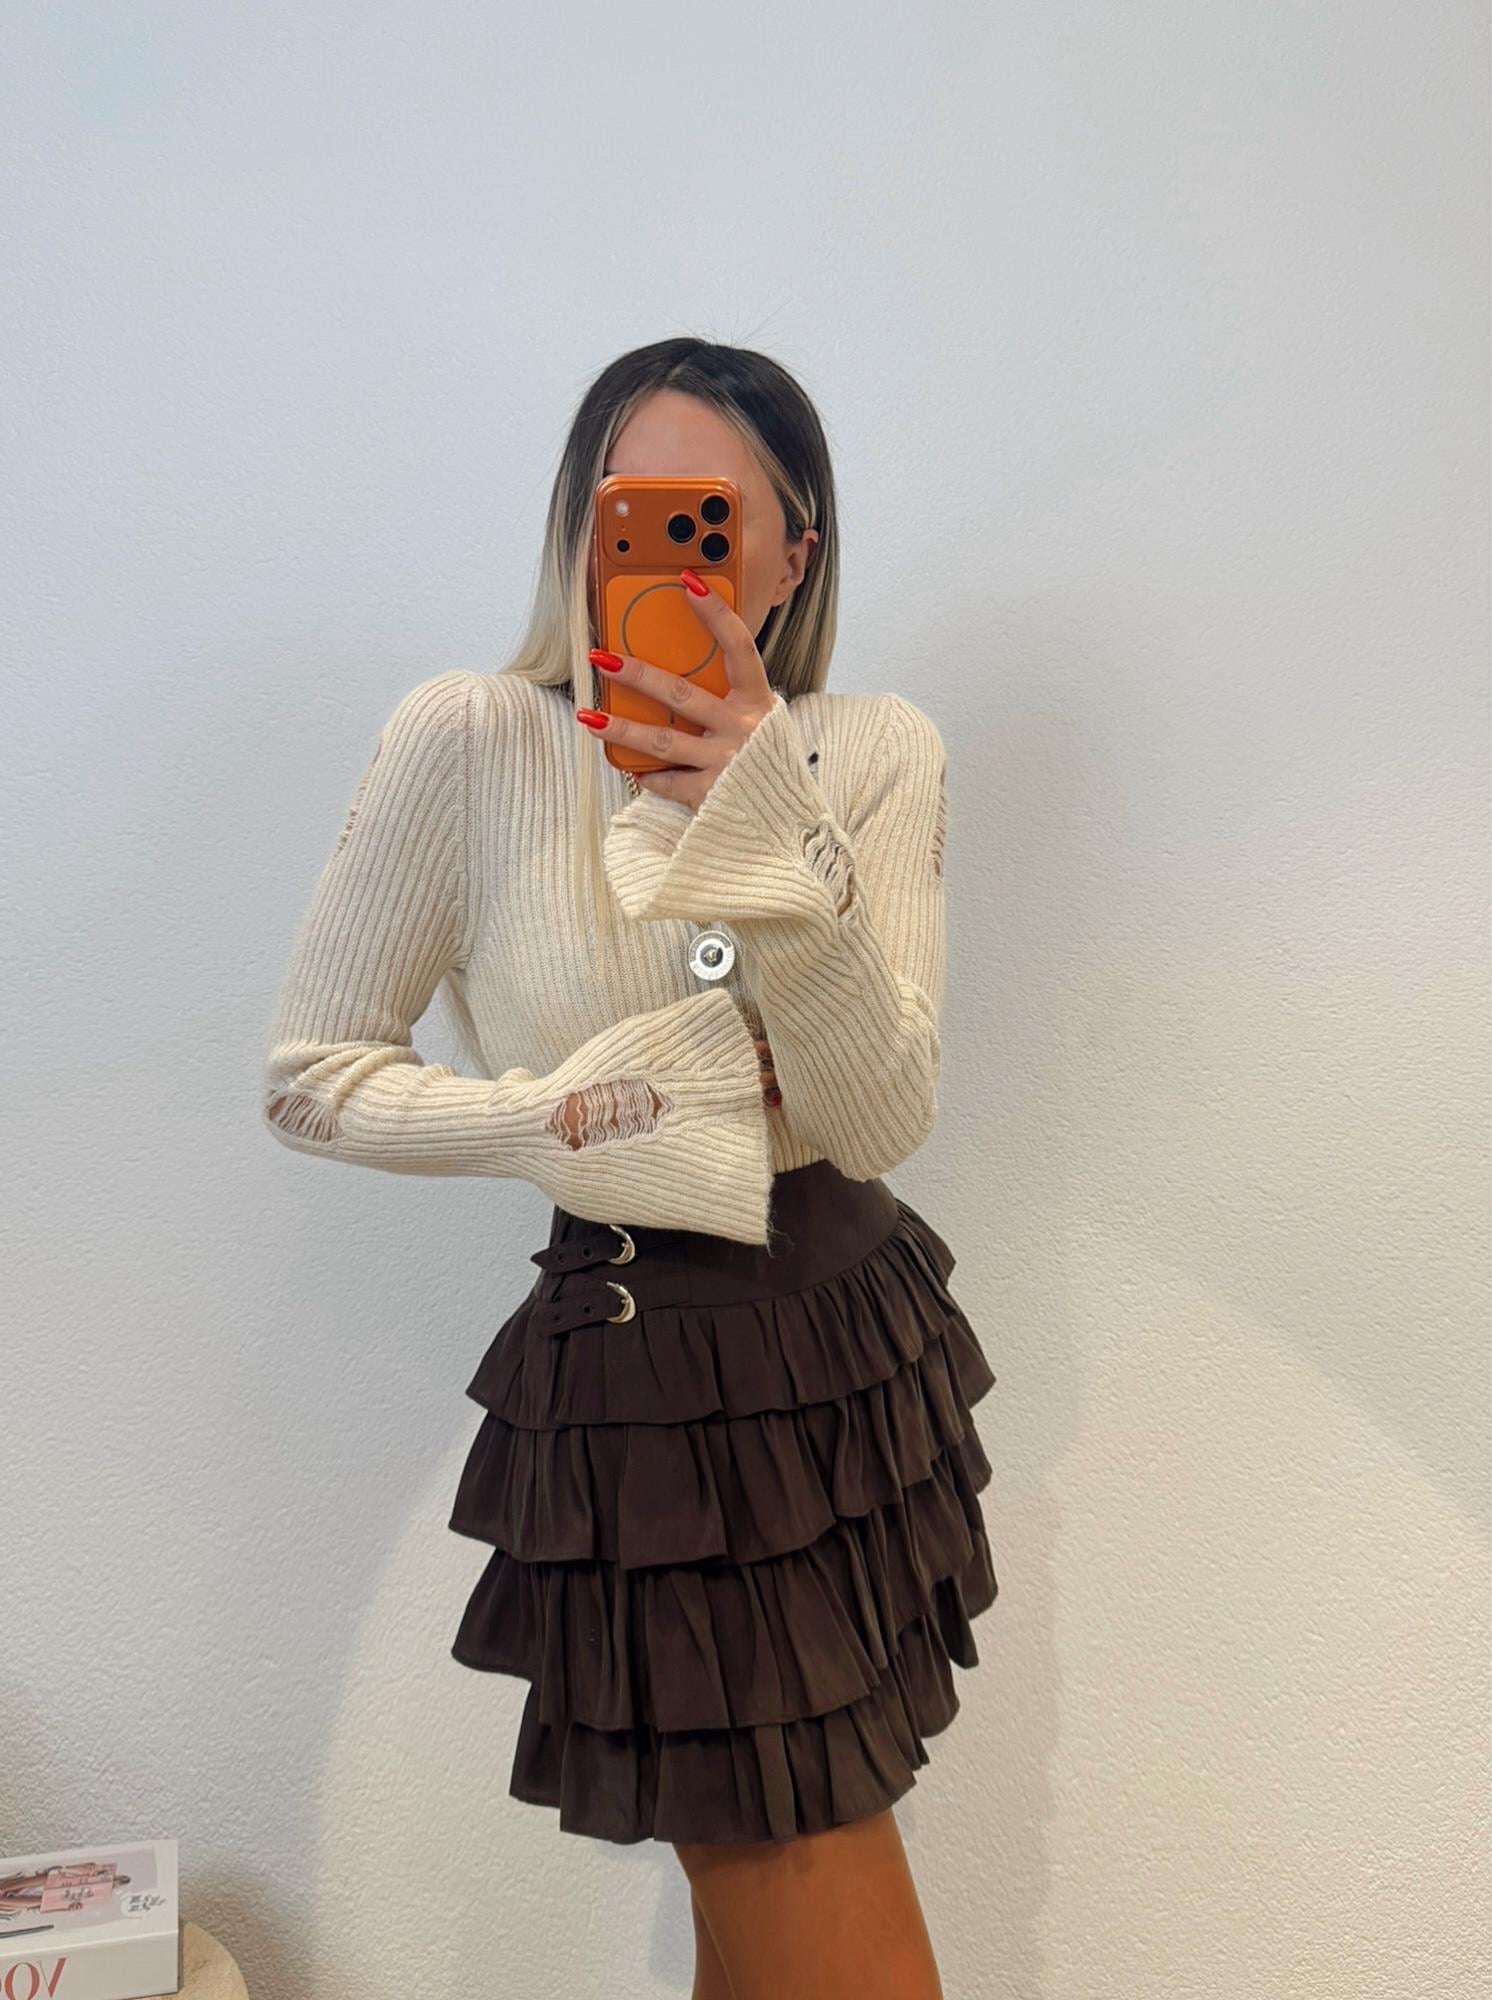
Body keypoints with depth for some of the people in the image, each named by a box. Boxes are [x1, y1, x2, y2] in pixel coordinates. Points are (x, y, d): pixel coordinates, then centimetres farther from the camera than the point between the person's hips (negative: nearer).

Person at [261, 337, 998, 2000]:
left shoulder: (877, 754, -2)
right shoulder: (471, 739, -11)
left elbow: (883, 1120, -11)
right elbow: (311, 1075, -4)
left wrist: (774, 825, -24)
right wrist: (582, 1115, -16)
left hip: (864, 1345, 5)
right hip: (647, 1376, -4)